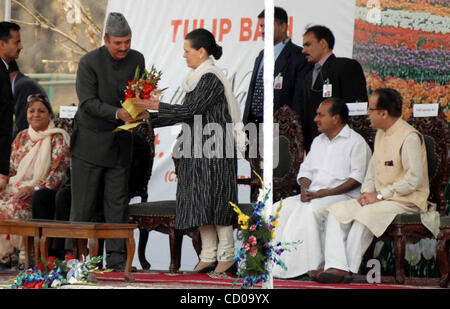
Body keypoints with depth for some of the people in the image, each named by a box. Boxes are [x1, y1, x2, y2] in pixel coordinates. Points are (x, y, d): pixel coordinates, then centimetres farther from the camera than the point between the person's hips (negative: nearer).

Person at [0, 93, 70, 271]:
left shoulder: (58, 138, 1)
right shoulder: (21, 137, 19)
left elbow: (58, 173, -8)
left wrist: (34, 187, -20)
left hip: (42, 190, -5)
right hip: (17, 186, 5)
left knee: (15, 206, -33)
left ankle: (25, 256, -24)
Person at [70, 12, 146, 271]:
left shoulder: (137, 60, 2)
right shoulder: (89, 62, -12)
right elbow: (88, 102, -18)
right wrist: (118, 113, -32)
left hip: (120, 143, 4)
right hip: (90, 141, -4)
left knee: (117, 203, 2)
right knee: (83, 204, -3)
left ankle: (116, 258, 4)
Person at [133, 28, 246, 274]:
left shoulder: (211, 79, -14)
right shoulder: (197, 78, 14)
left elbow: (192, 110, -19)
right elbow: (185, 113, 16)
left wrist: (159, 106, -11)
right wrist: (149, 122, 13)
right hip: (198, 151, 9)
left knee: (213, 201, -7)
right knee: (200, 204, 7)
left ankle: (227, 255, -2)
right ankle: (208, 256, 10)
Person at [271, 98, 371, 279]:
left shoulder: (356, 142, -1)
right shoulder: (318, 141, 24)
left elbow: (357, 178, -9)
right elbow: (305, 171, 24)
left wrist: (327, 192, -18)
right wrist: (305, 189, -1)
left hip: (342, 196, -7)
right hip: (313, 195, 7)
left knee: (310, 210, -36)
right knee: (281, 208, -17)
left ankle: (313, 266, -34)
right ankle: (279, 263, -23)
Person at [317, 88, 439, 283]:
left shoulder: (409, 137, -14)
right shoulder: (380, 134, 15)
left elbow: (414, 179, -20)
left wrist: (380, 195, -18)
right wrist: (367, 192, 3)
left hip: (407, 201, -9)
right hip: (380, 198, 9)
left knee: (365, 215, -33)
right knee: (337, 211, -10)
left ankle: (348, 270, -24)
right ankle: (336, 265, -23)